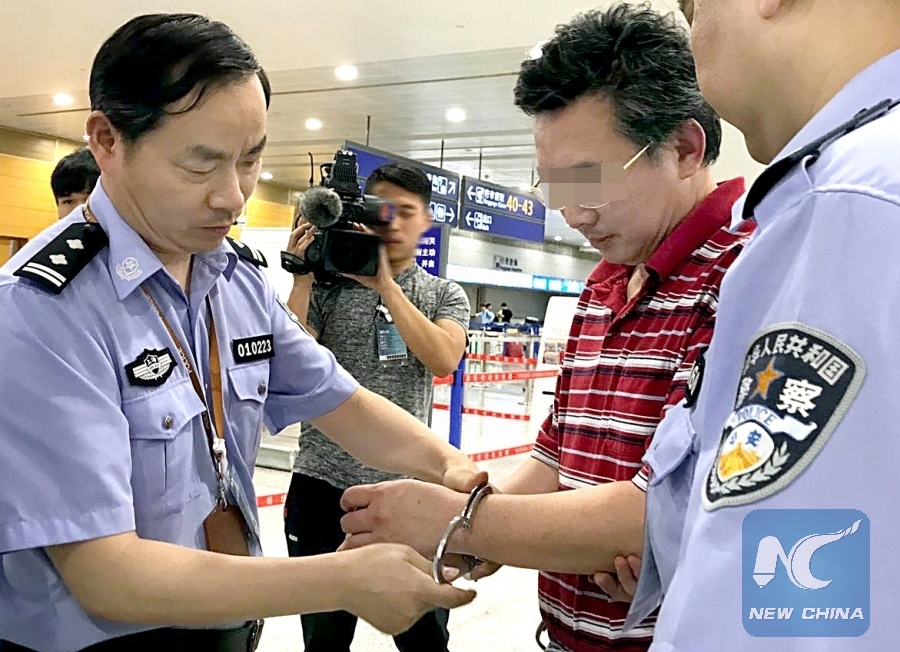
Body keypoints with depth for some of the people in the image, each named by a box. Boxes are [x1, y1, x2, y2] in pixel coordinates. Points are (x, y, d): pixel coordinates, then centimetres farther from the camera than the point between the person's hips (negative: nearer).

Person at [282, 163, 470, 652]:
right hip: (323, 484, 0)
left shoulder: (444, 295, 6)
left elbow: (444, 360, -14)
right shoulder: (328, 286, 2)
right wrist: (303, 277, -12)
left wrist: (385, 283, -17)